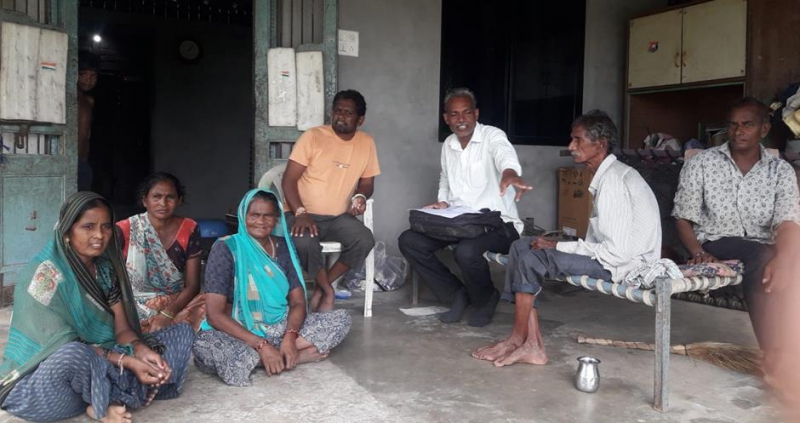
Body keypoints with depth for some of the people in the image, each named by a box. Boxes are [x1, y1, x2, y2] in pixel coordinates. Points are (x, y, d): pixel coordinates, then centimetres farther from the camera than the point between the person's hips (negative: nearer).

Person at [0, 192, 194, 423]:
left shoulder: (105, 269, 4)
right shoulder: (44, 274, -17)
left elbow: (122, 329, 0)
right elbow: (66, 347, -22)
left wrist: (142, 350, -22)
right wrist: (127, 361, -29)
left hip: (98, 368, 7)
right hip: (38, 383, -7)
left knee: (182, 332, -1)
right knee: (75, 355, -42)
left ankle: (112, 401, -18)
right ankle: (126, 398, -13)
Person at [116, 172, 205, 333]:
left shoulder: (189, 229, -1)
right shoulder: (125, 230, -6)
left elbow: (192, 284, -2)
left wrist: (168, 314, -19)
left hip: (177, 304, 2)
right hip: (136, 305, -2)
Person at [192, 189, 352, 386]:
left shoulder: (283, 246, 4)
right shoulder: (225, 248, -9)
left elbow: (298, 302, 2)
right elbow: (215, 315, -16)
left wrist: (290, 336, -21)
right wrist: (261, 345, -25)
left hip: (279, 328, 5)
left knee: (341, 319, -10)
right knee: (204, 345, -38)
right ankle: (301, 354, -24)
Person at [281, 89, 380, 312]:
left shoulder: (367, 143, 3)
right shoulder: (313, 136, -9)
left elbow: (367, 182, 13)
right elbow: (289, 180, -10)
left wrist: (360, 197, -11)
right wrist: (300, 213, -24)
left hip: (339, 217, 3)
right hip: (305, 214, -3)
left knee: (365, 240, -25)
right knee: (303, 242, -35)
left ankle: (321, 288, -6)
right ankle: (328, 290, -8)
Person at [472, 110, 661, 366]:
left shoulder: (612, 181, -20)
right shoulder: (610, 174, 11)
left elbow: (616, 252, -24)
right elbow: (607, 238, 13)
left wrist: (557, 246, -16)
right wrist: (560, 246, 3)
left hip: (621, 265, -10)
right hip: (617, 254, 10)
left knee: (530, 258, -18)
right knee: (522, 246, 1)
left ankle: (518, 341, 3)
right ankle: (531, 344, -3)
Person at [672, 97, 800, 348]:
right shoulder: (700, 165, 3)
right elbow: (683, 219, 2)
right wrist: (698, 252, -19)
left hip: (762, 253, 2)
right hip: (716, 247, -2)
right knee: (763, 259, -33)